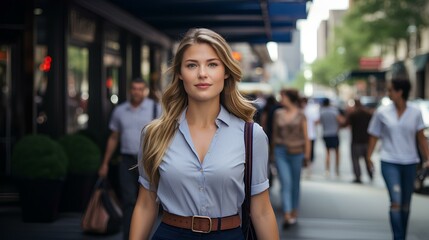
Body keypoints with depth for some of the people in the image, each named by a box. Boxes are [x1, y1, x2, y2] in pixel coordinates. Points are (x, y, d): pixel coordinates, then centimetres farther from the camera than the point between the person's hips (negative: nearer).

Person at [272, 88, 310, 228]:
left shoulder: (300, 115, -1)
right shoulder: (278, 114, 5)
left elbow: (305, 135, 0)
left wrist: (307, 153, -4)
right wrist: (274, 150, 16)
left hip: (296, 152, -1)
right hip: (281, 152, 1)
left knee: (295, 183, 10)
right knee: (285, 183, -9)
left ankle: (294, 212, 25)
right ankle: (287, 216, -16)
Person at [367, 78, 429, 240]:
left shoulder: (415, 113, 0)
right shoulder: (382, 112, -2)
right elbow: (374, 136, 4)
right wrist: (369, 157, 1)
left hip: (409, 163, 2)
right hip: (389, 162, -2)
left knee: (406, 204, 12)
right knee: (396, 202, -14)